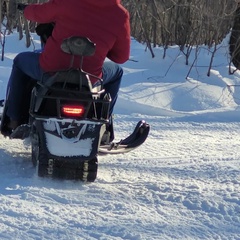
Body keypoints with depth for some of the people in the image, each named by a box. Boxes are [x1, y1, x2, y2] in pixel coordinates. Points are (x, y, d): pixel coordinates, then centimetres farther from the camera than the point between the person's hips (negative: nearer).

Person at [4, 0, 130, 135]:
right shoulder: (120, 15, -7)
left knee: (20, 61, 32)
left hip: (49, 70, -1)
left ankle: (13, 120, 29)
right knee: (117, 71, 34)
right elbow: (122, 57, 2)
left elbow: (38, 14, 7)